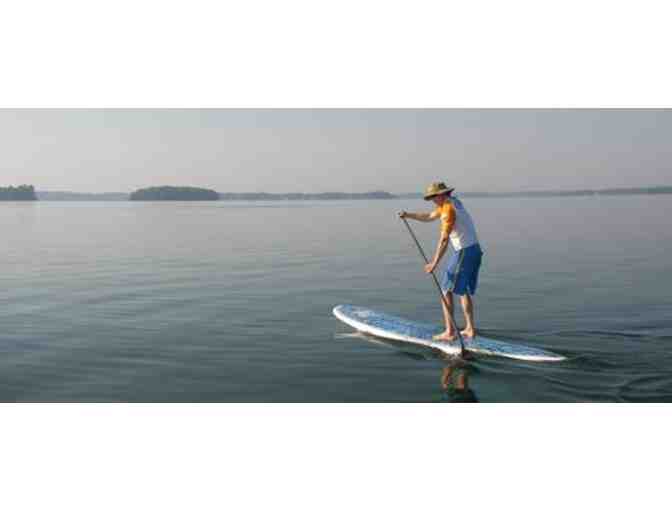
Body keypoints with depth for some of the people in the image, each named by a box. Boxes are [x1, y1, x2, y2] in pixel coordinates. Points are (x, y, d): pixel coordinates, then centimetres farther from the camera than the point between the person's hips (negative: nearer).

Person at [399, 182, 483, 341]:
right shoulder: (451, 202, 14)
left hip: (464, 253, -9)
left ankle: (450, 332, -3)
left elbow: (444, 240, -22)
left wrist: (434, 263, -22)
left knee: (446, 289, -2)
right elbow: (429, 216, 25)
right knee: (464, 290, 18)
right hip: (475, 250, 9)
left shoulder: (448, 209, -16)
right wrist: (408, 215, 16)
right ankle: (470, 329, 21)